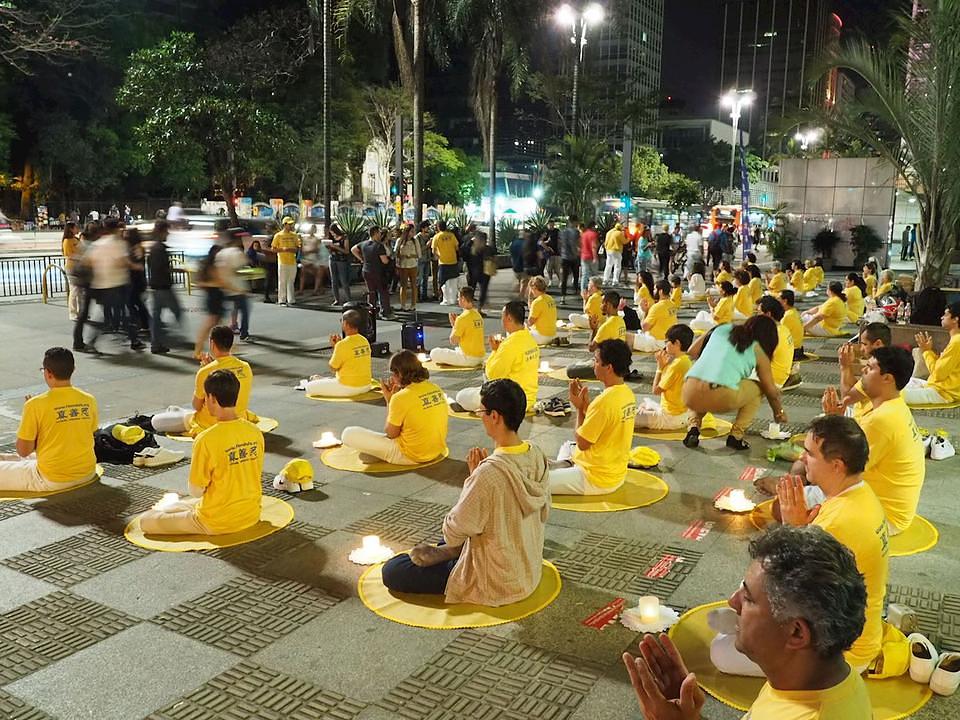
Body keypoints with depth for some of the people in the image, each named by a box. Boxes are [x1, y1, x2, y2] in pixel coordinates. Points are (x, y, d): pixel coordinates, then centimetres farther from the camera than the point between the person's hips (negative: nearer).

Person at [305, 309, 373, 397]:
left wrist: (335, 347, 0)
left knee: (309, 387, 8)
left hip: (349, 388, -8)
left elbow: (333, 367, -9)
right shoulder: (365, 341, 2)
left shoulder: (342, 345, -20)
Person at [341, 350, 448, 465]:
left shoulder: (401, 398, -22)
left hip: (409, 456, -8)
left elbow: (391, 433, -9)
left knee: (348, 434, -6)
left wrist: (389, 400, -2)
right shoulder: (437, 389, -2)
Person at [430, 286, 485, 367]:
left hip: (468, 359, -9)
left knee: (434, 353, -4)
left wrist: (453, 324, 0)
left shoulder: (462, 318, -18)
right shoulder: (478, 315, 7)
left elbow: (453, 341, -12)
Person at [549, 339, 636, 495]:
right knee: (567, 446, 35)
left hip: (597, 480, -10)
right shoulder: (627, 393, 1)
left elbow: (582, 443, -18)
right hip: (616, 472, 10)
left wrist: (580, 408, -7)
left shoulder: (604, 401, -27)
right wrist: (586, 403, 0)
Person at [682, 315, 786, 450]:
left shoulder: (722, 329, 21)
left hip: (690, 395, 4)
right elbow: (771, 391, 18)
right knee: (757, 388, 25)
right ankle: (736, 435, 12)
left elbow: (692, 352, 20)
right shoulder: (757, 351, 14)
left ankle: (694, 426, 17)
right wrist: (779, 412, 37)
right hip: (721, 399, -3)